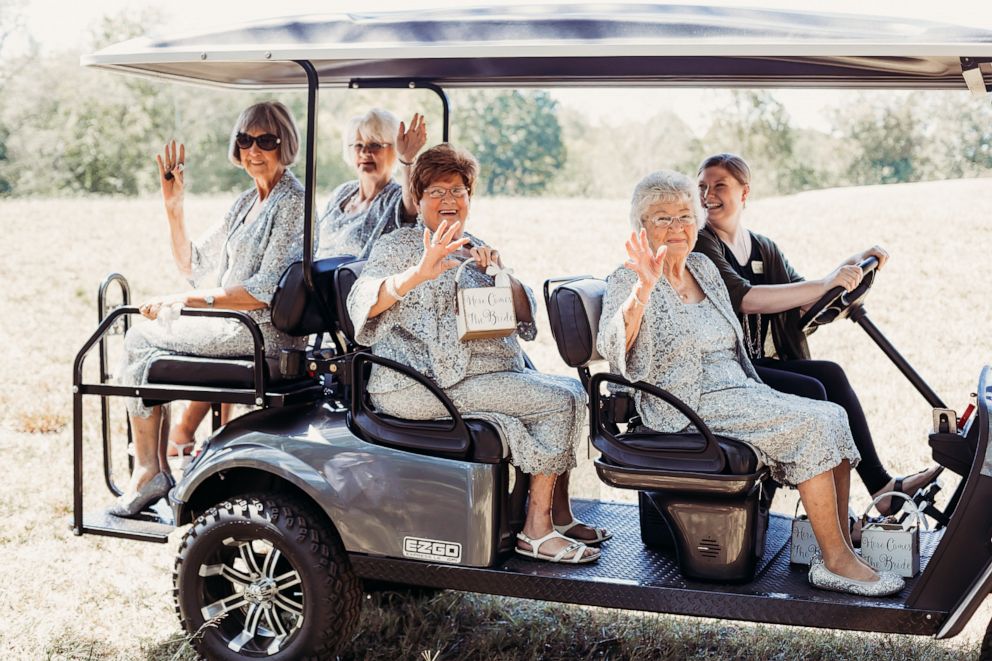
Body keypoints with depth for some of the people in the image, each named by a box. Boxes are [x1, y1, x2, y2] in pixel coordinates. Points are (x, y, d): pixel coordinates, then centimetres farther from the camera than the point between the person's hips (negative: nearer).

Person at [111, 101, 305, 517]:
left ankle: (148, 471, 2)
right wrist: (173, 205, 7)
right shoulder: (247, 202, 16)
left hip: (263, 331, -9)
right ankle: (159, 469, 6)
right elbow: (191, 264, 18)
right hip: (235, 325, 9)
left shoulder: (292, 203, -12)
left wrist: (186, 299, -17)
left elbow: (267, 290, -20)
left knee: (140, 338, -3)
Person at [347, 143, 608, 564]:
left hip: (495, 374, 8)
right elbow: (363, 303, -19)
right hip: (428, 383, -8)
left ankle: (558, 517, 3)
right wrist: (419, 273, -36)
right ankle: (536, 531, -14)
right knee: (560, 401, -18)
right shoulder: (398, 247, 1)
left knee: (573, 391, -2)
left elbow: (525, 320, 12)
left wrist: (500, 274, -7)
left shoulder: (476, 250, 21)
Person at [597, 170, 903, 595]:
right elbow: (611, 348, -27)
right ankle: (835, 561, -17)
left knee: (834, 417, -12)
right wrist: (643, 289, -40)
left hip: (736, 392, 7)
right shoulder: (628, 281, -6)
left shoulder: (704, 268, 16)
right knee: (812, 424, -22)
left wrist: (765, 397, 15)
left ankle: (843, 549, -11)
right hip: (686, 406, -7)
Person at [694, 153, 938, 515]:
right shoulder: (701, 245, -5)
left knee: (830, 374, -18)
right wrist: (824, 283, -25)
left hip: (760, 365, 6)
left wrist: (850, 267, -5)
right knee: (810, 390, -24)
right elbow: (744, 299, -20)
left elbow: (803, 301, 9)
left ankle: (879, 484, -19)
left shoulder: (763, 248, 18)